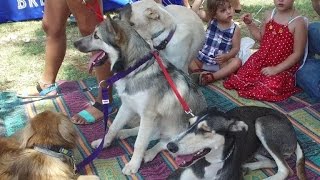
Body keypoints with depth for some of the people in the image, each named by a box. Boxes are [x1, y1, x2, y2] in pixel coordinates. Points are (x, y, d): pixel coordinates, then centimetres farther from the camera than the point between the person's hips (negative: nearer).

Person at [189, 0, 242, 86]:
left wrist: (226, 56, -24)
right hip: (203, 60, 2)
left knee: (237, 61, -29)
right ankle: (199, 72, -36)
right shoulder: (211, 20, 0)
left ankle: (212, 77, -41)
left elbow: (236, 48, -5)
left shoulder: (235, 29, -5)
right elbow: (194, 10, -6)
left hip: (221, 62, -1)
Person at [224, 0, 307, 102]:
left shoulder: (298, 22, -16)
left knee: (271, 87, -30)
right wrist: (250, 24, 4)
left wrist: (276, 69, -21)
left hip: (283, 68, -5)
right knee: (240, 80, -5)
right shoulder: (269, 15, 2)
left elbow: (297, 53, -14)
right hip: (261, 61, 5)